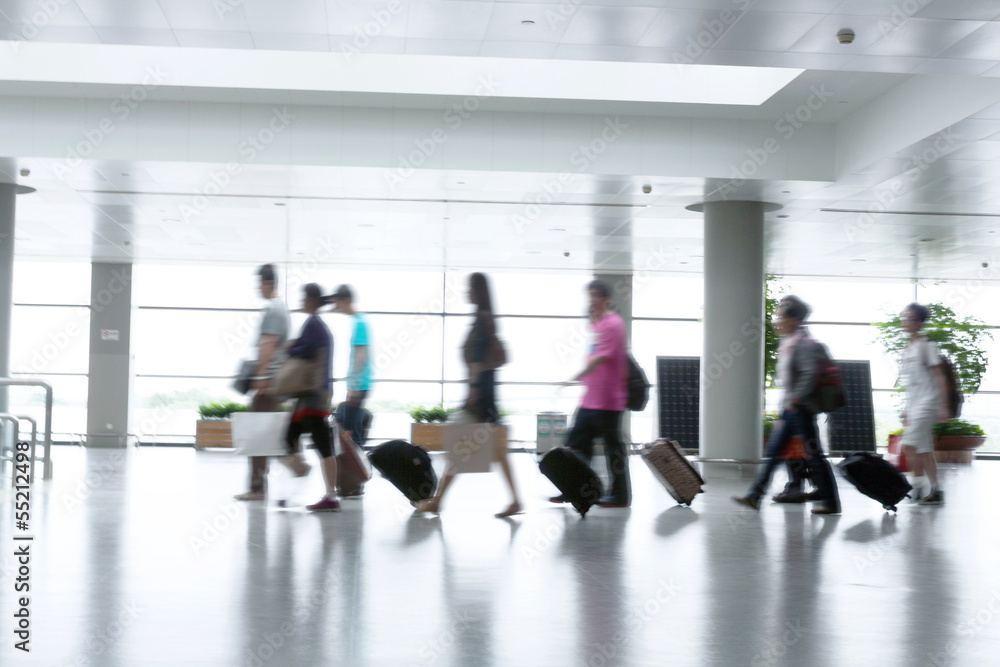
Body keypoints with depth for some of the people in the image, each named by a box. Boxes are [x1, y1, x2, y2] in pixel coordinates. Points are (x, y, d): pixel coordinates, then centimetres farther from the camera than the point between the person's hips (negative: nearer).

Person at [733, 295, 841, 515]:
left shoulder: (804, 343, -15)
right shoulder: (787, 343, 14)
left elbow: (810, 373, -24)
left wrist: (795, 399, -21)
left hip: (800, 408, -10)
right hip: (789, 408, 10)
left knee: (814, 454, -2)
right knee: (774, 451, 8)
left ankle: (831, 502, 6)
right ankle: (755, 496, 10)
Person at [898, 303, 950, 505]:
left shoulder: (926, 346, -8)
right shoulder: (907, 349, 14)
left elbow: (940, 377, -11)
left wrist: (943, 407, -16)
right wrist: (907, 409, 20)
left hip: (927, 403, -8)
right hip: (913, 405, 8)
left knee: (909, 444, -13)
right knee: (924, 449, 8)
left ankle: (917, 487, -5)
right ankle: (935, 490, 13)